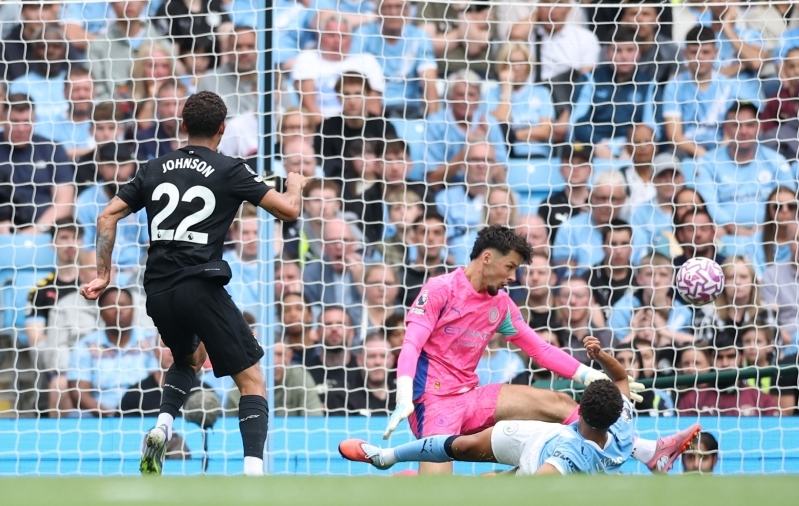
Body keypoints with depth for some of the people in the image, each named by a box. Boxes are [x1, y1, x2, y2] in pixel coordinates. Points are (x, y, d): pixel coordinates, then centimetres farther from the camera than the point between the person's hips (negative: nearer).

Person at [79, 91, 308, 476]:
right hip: (201, 286, -5)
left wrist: (103, 275, 15)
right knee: (251, 379, 0)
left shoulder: (155, 169, 14)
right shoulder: (229, 171, 1)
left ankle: (163, 426, 8)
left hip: (158, 292, 5)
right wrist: (295, 185, 20)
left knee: (189, 357, 34)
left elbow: (108, 217, 11)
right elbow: (288, 210, -1)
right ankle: (253, 470, -19)